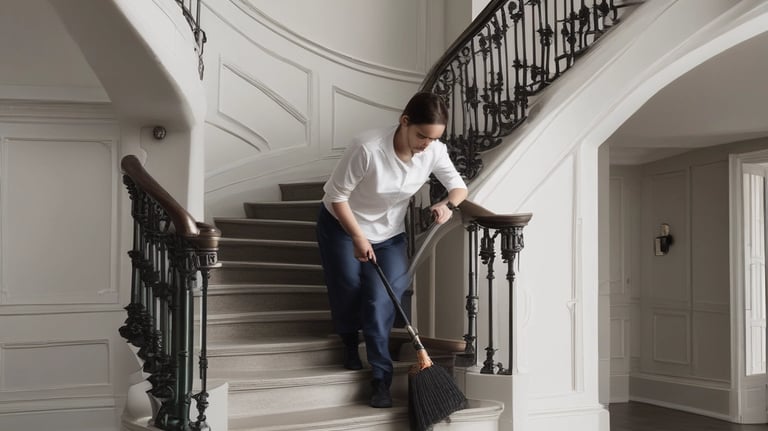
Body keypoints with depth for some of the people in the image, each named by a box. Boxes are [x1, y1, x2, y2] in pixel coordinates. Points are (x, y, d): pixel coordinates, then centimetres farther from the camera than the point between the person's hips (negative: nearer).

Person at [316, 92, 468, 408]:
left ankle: (381, 379, 2)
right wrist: (358, 237, -23)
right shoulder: (367, 148, -35)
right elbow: (337, 195, -23)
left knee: (380, 303, -7)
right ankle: (349, 341, 38)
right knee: (348, 291, 5)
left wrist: (449, 205, -27)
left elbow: (458, 186, -5)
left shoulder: (434, 151, -20)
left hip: (389, 233, 3)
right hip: (342, 224, -2)